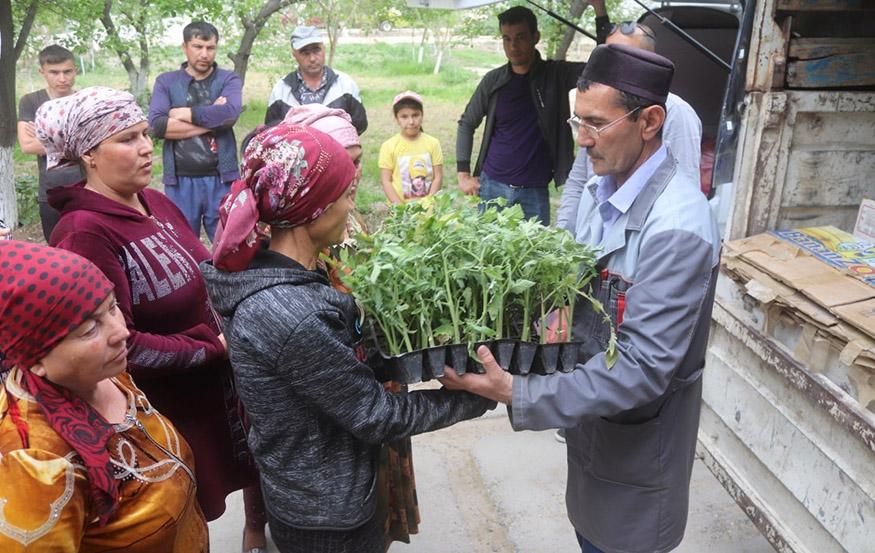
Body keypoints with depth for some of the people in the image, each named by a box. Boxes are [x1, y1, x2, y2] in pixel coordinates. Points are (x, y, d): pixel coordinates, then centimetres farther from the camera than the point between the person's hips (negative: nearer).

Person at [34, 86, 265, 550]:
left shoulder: (155, 202, 1)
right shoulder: (84, 232, -23)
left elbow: (201, 278, 13)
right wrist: (214, 348, -18)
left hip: (209, 389, 6)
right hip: (159, 410, -6)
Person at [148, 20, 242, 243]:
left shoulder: (229, 79, 5)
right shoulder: (166, 81, 7)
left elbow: (230, 114, -17)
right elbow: (156, 125, -10)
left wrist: (182, 113, -8)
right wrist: (212, 119, -11)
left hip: (220, 179, -1)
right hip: (180, 181, 1)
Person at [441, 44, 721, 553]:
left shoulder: (678, 228, -29)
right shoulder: (601, 190, -2)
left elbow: (642, 368, -31)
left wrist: (517, 394, -33)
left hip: (637, 443, -7)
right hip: (589, 416, 7)